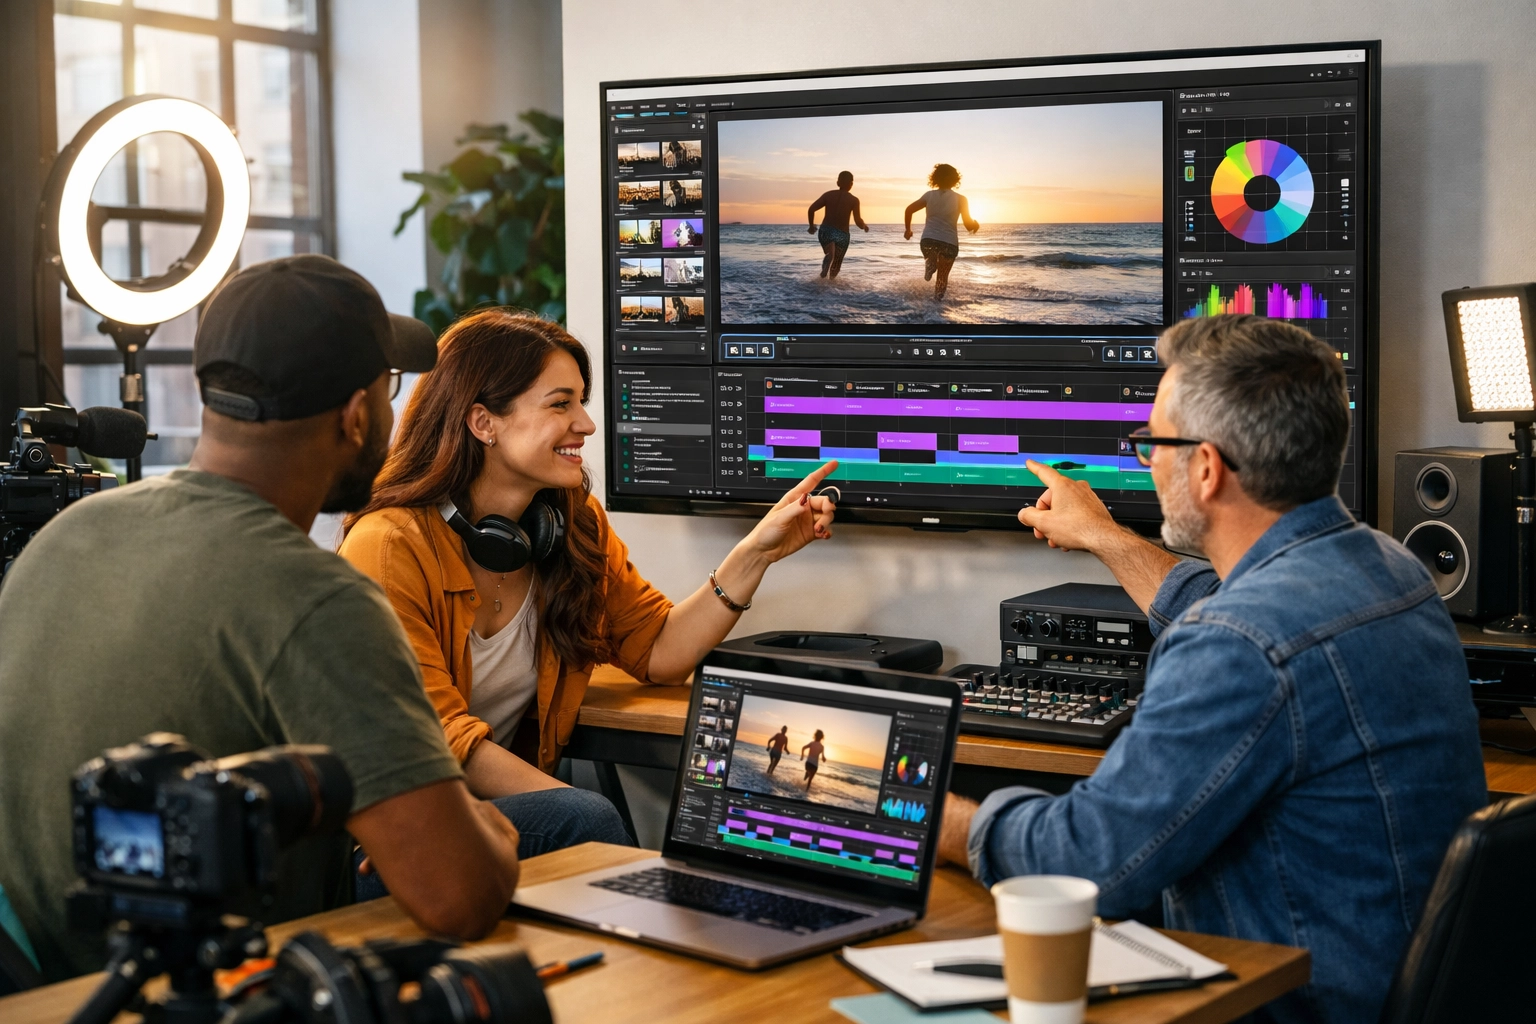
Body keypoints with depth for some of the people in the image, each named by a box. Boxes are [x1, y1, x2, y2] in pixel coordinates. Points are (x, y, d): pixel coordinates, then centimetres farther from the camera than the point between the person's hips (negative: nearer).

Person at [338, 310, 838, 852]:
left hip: (511, 798, 6)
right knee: (585, 819, -31)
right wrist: (576, 808, -28)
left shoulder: (576, 524, 6)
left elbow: (658, 653, 8)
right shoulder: (392, 548, -17)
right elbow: (437, 739, -19)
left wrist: (757, 552, -2)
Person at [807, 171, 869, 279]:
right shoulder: (854, 200, -4)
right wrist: (864, 226, 13)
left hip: (825, 231, 1)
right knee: (835, 268, 16)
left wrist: (812, 226, 12)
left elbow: (811, 209, -3)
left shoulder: (828, 195, 3)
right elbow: (858, 221, -10)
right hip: (842, 235, -1)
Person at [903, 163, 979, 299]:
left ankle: (930, 264, 0)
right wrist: (976, 225, 21)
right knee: (942, 276, 19)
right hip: (949, 243, -1)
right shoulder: (960, 199, 0)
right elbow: (969, 226, -2)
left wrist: (908, 229, 12)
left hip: (928, 241, 1)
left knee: (931, 256, 34)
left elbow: (909, 209, -2)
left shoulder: (929, 195, 4)